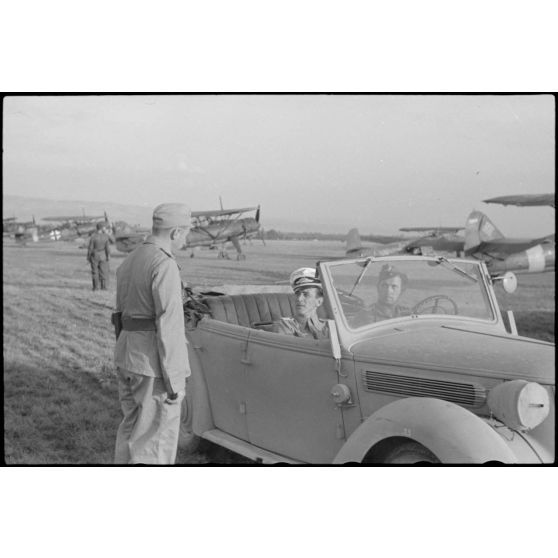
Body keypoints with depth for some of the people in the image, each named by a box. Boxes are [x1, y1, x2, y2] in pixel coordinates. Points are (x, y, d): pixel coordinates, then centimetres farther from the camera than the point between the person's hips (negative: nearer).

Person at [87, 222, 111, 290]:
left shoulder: (93, 236, -13)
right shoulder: (106, 236, -9)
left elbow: (90, 247, -9)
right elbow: (107, 247, -8)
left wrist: (88, 256, 1)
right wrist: (108, 256, 0)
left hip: (95, 256, -1)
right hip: (103, 256, 1)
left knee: (94, 271, 9)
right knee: (103, 271, 6)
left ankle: (96, 286, 9)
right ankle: (104, 287, 5)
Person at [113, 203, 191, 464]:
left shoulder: (129, 261, 11)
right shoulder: (165, 265, -17)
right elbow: (168, 325, -21)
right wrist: (174, 379, -17)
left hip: (126, 355, 9)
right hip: (153, 364, -9)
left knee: (132, 427, 19)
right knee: (158, 435, 1)